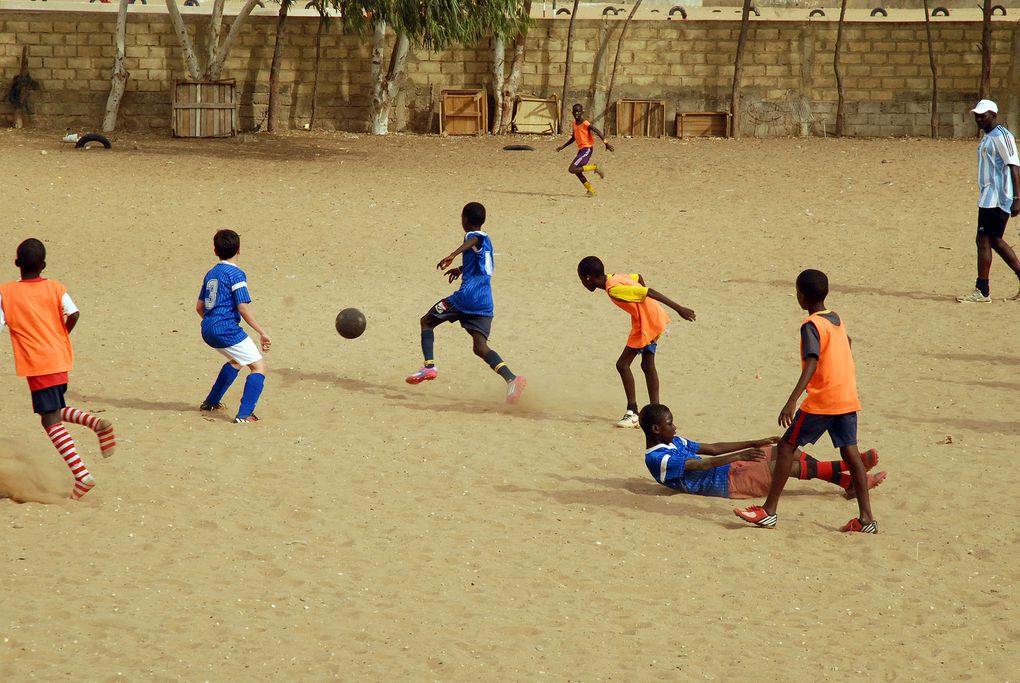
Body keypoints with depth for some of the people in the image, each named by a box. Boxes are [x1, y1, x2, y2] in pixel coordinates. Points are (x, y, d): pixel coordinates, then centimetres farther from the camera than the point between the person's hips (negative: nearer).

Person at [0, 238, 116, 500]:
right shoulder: (55, 287, 4)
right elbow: (73, 314, -8)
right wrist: (61, 334, 9)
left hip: (37, 365, -5)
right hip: (60, 359, 5)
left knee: (51, 420, -4)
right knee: (55, 411, 25)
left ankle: (82, 475, -17)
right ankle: (97, 423, -1)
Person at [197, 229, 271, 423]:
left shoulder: (211, 274, 14)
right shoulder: (236, 274, -10)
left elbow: (199, 307, 20)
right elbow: (243, 308, -16)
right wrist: (262, 333, -13)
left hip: (208, 332, 9)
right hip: (227, 330, -9)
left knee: (236, 361, 32)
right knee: (259, 366, -5)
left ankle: (211, 402, 38)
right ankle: (244, 414, -18)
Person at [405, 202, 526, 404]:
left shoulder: (472, 236, -2)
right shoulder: (486, 240, 24)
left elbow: (475, 240, -30)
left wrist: (453, 255, -44)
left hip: (467, 296, -7)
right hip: (485, 302, 7)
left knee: (427, 321, 11)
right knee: (480, 347, -1)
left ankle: (429, 366, -6)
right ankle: (511, 378, -24)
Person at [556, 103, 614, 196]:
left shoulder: (585, 124, -16)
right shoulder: (574, 123, 10)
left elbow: (598, 132, -22)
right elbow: (573, 138, 22)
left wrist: (606, 143, -31)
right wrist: (563, 147, 22)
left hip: (587, 149, -9)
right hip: (581, 149, 9)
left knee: (572, 169, -16)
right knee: (577, 171, 10)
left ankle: (594, 167, -5)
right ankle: (590, 190, 20)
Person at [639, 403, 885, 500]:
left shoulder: (673, 442, 15)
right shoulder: (657, 458, -16)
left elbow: (711, 449, 16)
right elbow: (702, 464, -26)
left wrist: (754, 444, 10)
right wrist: (739, 456, -34)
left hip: (727, 471, 10)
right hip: (723, 483, -10)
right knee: (788, 465, -15)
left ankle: (848, 481, 1)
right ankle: (851, 466, -4)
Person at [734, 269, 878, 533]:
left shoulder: (811, 326, -12)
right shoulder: (837, 320, 12)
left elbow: (812, 363, -25)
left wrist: (792, 401, -32)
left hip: (821, 402, -8)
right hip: (849, 399, 8)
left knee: (786, 447, 1)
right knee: (850, 452, 7)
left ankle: (768, 511, 0)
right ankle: (866, 518, 2)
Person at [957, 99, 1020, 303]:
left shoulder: (1001, 136, -13)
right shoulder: (987, 138, 17)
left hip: (997, 198, -10)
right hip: (988, 198, 10)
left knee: (984, 240, -8)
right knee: (995, 240, 13)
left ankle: (982, 292, -4)